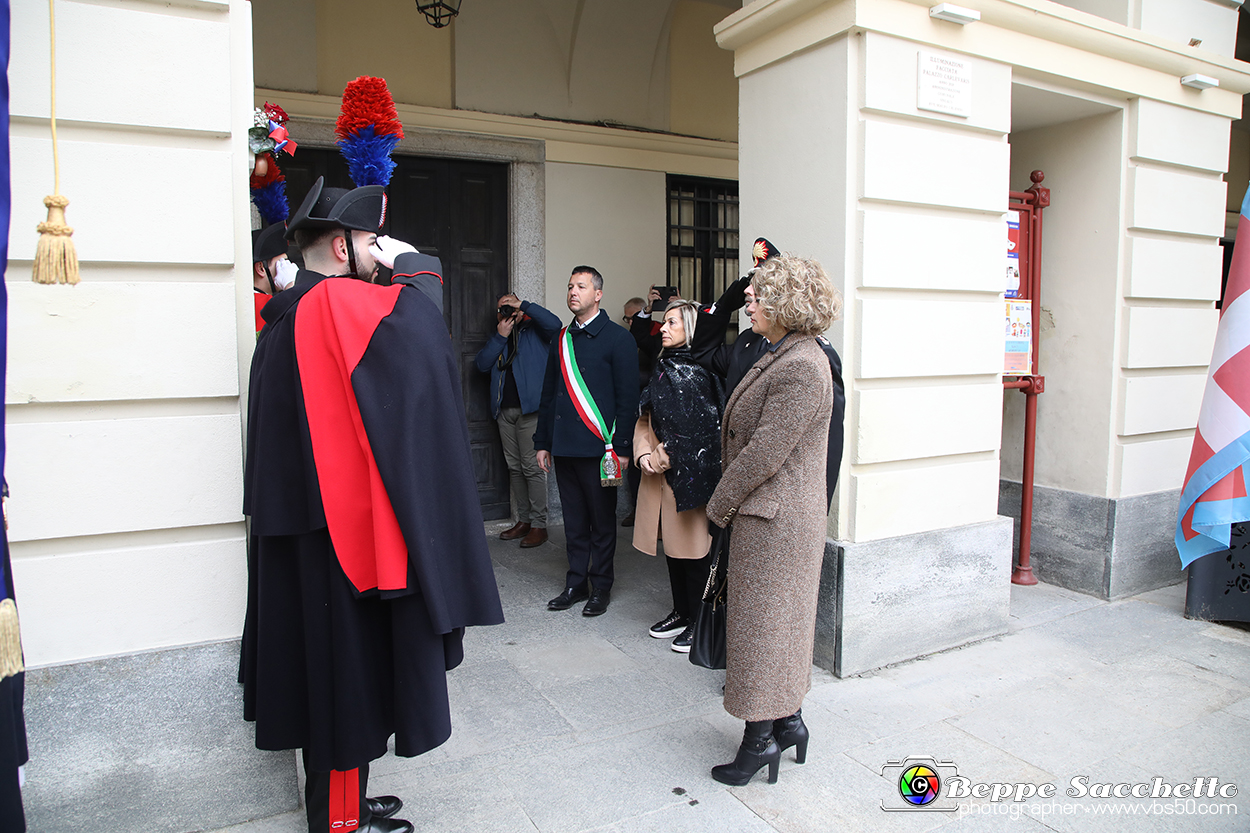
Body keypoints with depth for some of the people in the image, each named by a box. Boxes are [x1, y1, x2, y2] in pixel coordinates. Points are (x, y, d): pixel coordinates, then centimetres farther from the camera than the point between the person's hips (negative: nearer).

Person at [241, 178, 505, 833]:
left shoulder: (283, 318, 14)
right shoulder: (338, 303, -16)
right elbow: (419, 317, -30)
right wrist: (410, 262, -14)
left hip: (297, 521, 10)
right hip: (344, 525, -10)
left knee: (321, 658, 18)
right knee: (348, 664, 4)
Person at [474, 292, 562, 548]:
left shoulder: (534, 330, 4)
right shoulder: (497, 337, 19)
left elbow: (554, 324, -17)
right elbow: (482, 364, 5)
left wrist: (523, 305, -12)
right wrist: (500, 335, -3)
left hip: (530, 408, -6)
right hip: (504, 410, 6)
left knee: (532, 467, -7)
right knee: (514, 467, 11)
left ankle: (539, 525, -1)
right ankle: (524, 520, 20)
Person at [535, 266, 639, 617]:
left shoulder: (617, 338, -3)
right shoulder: (562, 339, 14)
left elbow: (628, 397, -7)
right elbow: (549, 393, 17)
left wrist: (622, 447, -12)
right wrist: (543, 442, 13)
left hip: (599, 447, -5)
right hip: (564, 446, 5)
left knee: (602, 521, 5)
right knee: (574, 520, 12)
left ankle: (601, 588, 18)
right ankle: (576, 583, 24)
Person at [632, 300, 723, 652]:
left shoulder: (702, 371, -9)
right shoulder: (663, 367, 14)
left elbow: (700, 428, -13)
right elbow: (646, 419, 14)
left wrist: (665, 456, -12)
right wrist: (644, 454, -1)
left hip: (691, 473, -7)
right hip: (660, 473, 7)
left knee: (694, 548, 0)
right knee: (671, 545, 14)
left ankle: (700, 623, 13)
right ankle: (681, 613, 28)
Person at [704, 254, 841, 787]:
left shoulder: (801, 367, -22)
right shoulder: (780, 357, 11)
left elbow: (765, 452, -23)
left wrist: (718, 504, -11)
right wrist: (728, 501, 11)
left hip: (775, 517, -10)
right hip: (769, 514, 10)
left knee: (760, 624, 3)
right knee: (779, 622, 19)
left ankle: (760, 738, 19)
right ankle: (788, 722, 33)